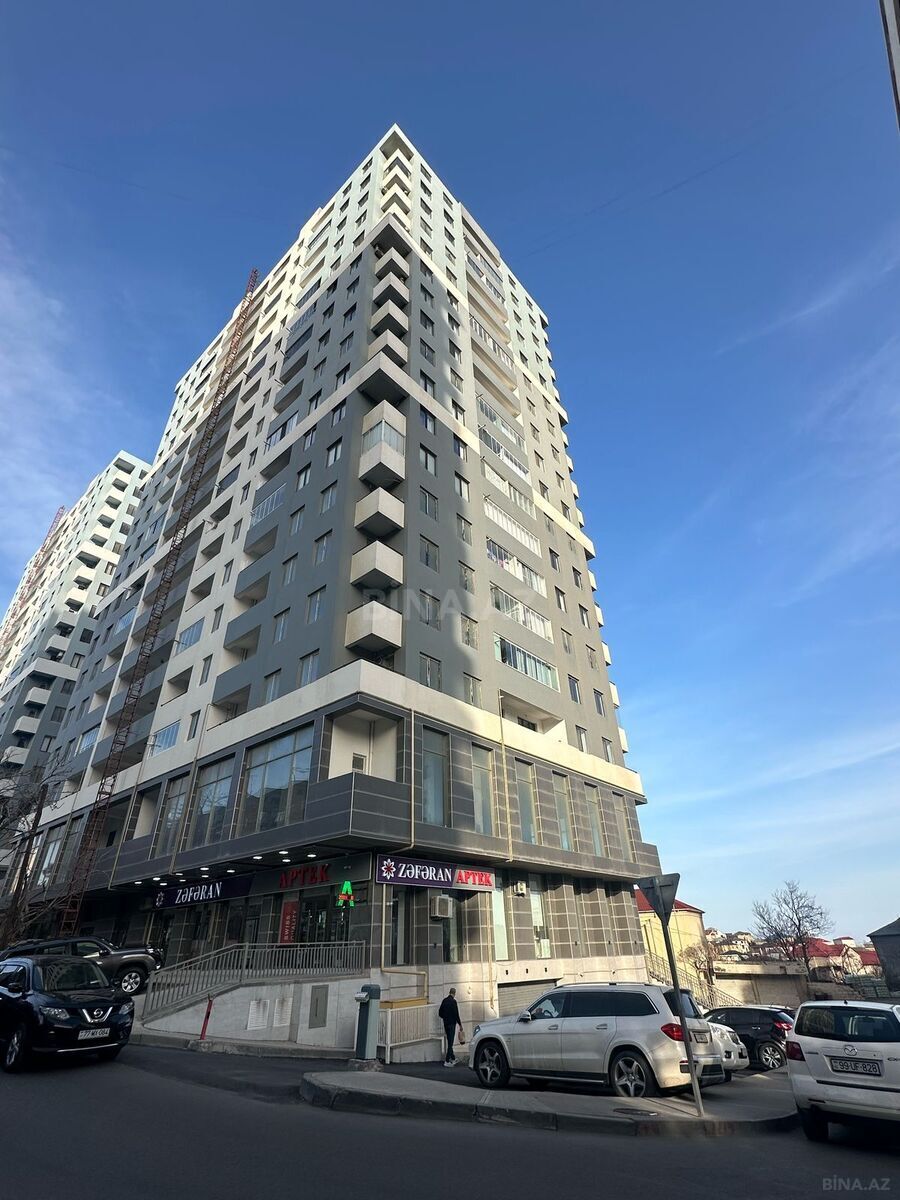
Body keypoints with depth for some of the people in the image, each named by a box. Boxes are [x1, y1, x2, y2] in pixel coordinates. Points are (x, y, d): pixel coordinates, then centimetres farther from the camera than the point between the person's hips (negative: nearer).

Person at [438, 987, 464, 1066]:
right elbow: (456, 1014, -17)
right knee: (450, 1042, -1)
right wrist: (460, 1024, -7)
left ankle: (453, 1058, 29)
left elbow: (440, 1013, 10)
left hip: (446, 1023, 7)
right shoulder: (453, 1001, -16)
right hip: (452, 1023, -7)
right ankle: (447, 1061, -1)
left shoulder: (444, 1000, 4)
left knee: (449, 1041, 18)